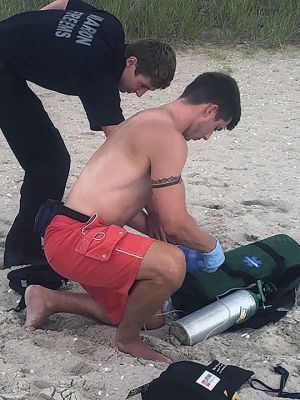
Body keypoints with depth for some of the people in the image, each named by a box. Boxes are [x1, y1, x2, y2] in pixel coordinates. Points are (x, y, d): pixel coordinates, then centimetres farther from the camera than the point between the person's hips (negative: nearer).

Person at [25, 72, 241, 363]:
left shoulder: (149, 121, 17)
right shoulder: (169, 138, -15)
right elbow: (175, 222, -16)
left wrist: (163, 240, 23)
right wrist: (211, 247, 3)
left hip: (77, 235, 11)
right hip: (75, 237, -11)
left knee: (150, 314, 19)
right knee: (171, 265, -29)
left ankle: (50, 299, 22)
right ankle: (127, 340, -2)